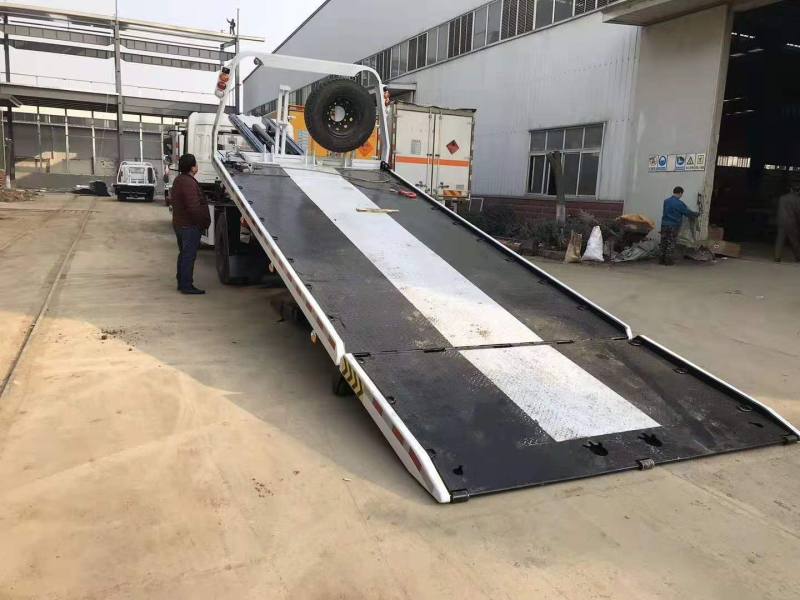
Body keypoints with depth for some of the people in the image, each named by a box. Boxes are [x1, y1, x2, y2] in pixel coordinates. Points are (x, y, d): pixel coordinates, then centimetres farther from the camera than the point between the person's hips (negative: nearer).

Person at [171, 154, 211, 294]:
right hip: (190, 226, -10)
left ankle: (181, 282, 25)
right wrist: (204, 221, -16)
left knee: (183, 254, 18)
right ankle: (187, 286, -1)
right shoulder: (189, 183, -22)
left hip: (179, 223, 10)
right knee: (189, 256, -5)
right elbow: (194, 207, -26)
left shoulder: (178, 180, 12)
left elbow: (172, 198, 22)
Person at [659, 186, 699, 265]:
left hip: (664, 224, 5)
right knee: (671, 243, 2)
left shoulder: (666, 201, 6)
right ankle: (668, 260, 4)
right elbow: (688, 212, -5)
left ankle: (663, 259, 13)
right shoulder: (679, 203, -12)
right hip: (673, 226, -5)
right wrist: (697, 214, 15)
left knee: (664, 242, 10)